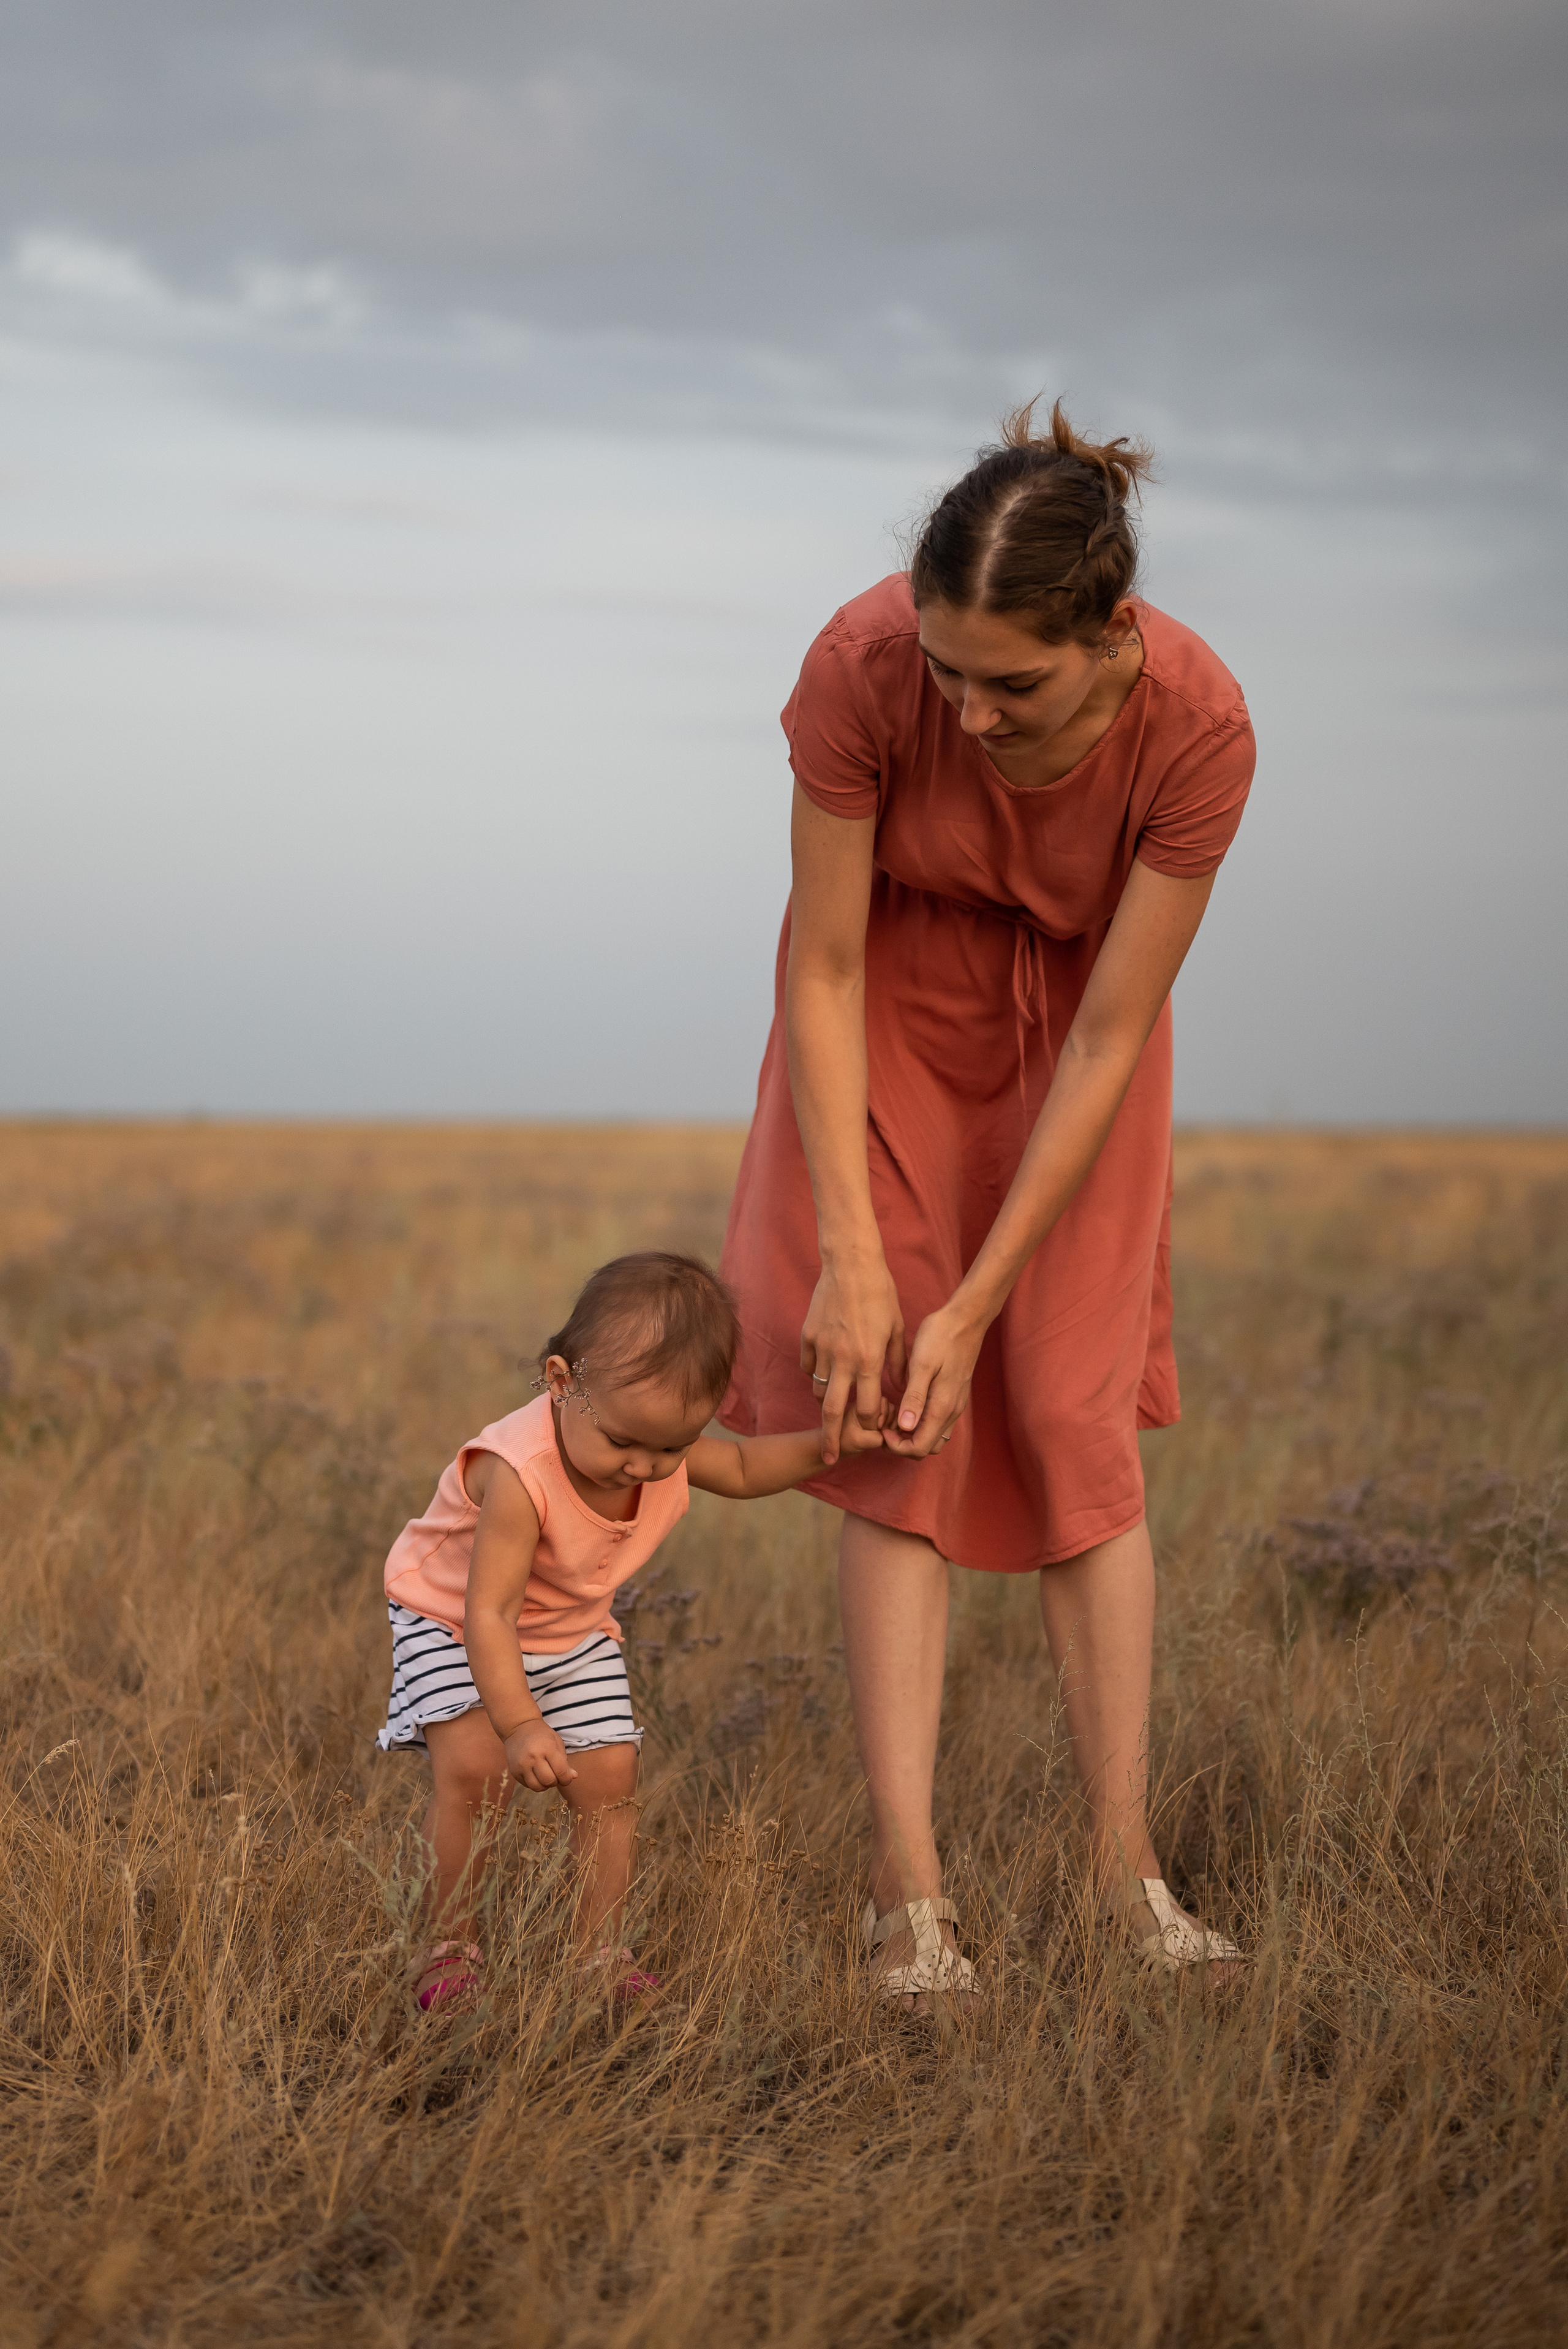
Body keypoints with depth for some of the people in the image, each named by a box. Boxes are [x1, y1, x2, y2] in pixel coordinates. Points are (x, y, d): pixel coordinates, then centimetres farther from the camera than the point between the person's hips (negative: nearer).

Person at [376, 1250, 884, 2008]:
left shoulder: (664, 1443, -19)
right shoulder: (518, 1475, -41)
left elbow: (740, 1469, 4)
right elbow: (489, 1613, -39)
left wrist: (828, 1442, -11)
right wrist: (520, 1723, -45)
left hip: (571, 1636, 6)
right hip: (452, 1622, -6)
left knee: (610, 1775, -5)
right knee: (473, 1768, -23)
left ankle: (602, 1952, 9)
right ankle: (449, 1948, -5)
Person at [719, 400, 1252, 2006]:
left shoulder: (1196, 726, -33)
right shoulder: (865, 666, -33)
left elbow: (1110, 1039, -25)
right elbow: (821, 968, -21)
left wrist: (977, 1299, -24)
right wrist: (851, 1258, -23)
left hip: (1070, 1021, 0)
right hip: (894, 1009, 0)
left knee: (1073, 1414, -5)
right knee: (898, 1432, -7)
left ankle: (1122, 1856, 2)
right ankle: (907, 1885, -8)